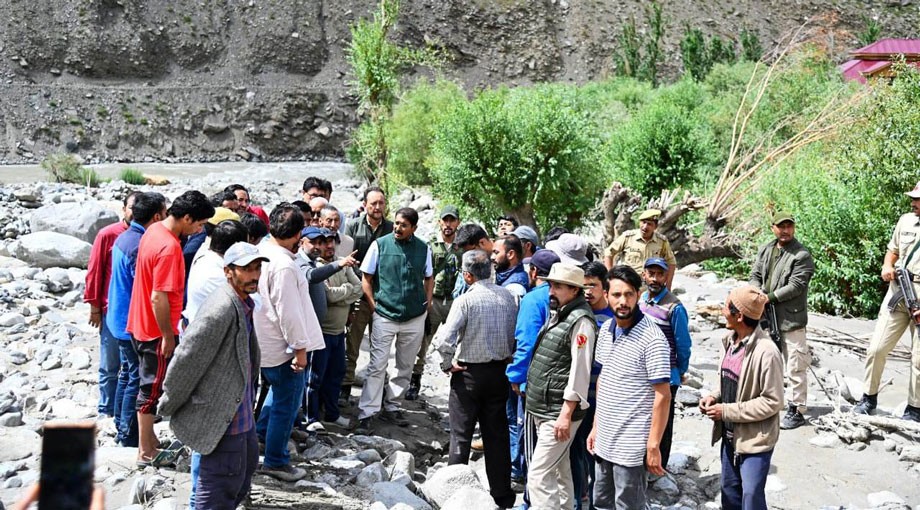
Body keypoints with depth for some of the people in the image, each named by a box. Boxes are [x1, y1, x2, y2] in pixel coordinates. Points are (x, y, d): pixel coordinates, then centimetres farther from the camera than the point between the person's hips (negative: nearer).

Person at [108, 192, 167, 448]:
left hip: (121, 320, 10)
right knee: (138, 379, 0)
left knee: (127, 374, 19)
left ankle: (122, 429, 29)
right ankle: (130, 436, 8)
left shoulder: (124, 237, 8)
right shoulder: (140, 245, -23)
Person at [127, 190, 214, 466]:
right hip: (156, 330, -9)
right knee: (152, 388, 3)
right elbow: (159, 298, -27)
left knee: (150, 385, 19)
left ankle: (149, 440, 32)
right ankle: (146, 452, 14)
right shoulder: (169, 247, -26)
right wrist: (168, 336, -18)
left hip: (140, 323, 9)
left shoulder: (154, 230, 3)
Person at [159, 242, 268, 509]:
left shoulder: (244, 304, 8)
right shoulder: (221, 309, -24)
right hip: (221, 415, -10)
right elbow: (186, 359, -21)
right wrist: (169, 406, -11)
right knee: (224, 482, -3)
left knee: (247, 465, 25)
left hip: (240, 409, 10)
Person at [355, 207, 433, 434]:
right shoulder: (380, 244, -5)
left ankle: (391, 407, 27)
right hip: (385, 315, -3)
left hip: (415, 318, 3)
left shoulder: (423, 249, 1)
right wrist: (375, 305, -5)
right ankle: (367, 413, 1)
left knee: (405, 366, 12)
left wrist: (427, 304, 6)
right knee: (377, 366, -4)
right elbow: (366, 278, 1)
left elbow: (429, 278, 16)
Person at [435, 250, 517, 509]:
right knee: (497, 435, 14)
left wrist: (448, 364, -8)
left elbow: (444, 341, -25)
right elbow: (515, 335, 4)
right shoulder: (508, 297, -2)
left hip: (468, 373, -5)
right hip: (499, 372, 5)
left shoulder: (465, 300, -18)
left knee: (461, 436, 7)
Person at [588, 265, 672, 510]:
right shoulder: (606, 329, 5)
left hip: (631, 446, -7)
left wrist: (653, 446, -18)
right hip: (604, 441, 7)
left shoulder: (652, 339, -17)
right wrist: (596, 426, 14)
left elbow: (662, 395, -17)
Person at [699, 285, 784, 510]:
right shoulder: (730, 341, 0)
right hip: (730, 435, 8)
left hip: (755, 440, -8)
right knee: (729, 491, 21)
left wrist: (727, 411, -21)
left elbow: (772, 402, -21)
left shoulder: (766, 352, -25)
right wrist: (714, 397, -5)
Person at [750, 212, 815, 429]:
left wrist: (769, 297, -16)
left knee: (795, 367, -4)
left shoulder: (802, 256, -11)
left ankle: (796, 411, 3)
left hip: (791, 319, -7)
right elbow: (755, 275, 12)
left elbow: (795, 286, -16)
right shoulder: (765, 250, 11)